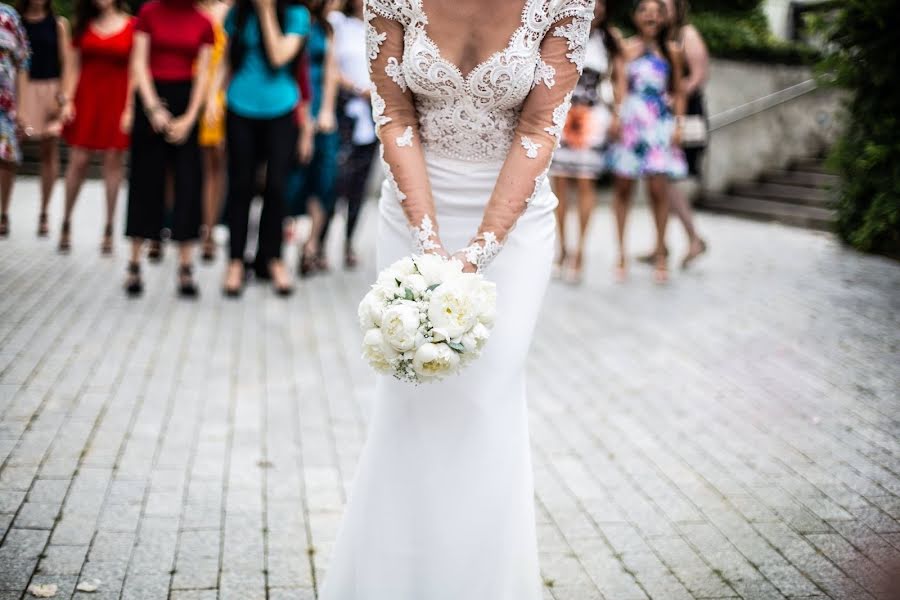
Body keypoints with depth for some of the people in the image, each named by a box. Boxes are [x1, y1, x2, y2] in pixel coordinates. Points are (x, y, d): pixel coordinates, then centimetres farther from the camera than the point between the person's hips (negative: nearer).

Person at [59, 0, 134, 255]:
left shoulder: (131, 25, -1)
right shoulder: (84, 24, 10)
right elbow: (74, 67, 10)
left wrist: (130, 109, -9)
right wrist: (67, 100, 0)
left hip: (117, 99, -2)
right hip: (86, 97, 2)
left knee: (113, 161, 0)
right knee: (78, 160, 0)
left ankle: (109, 229, 8)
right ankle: (66, 224, 11)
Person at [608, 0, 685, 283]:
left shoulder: (671, 51, 12)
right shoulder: (627, 47, 8)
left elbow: (678, 92, 14)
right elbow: (621, 83, -3)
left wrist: (678, 125, 3)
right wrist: (617, 114, -17)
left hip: (660, 125, 0)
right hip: (630, 123, 0)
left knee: (659, 189, -5)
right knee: (623, 187, 1)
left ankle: (660, 253, 5)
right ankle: (621, 252, 10)